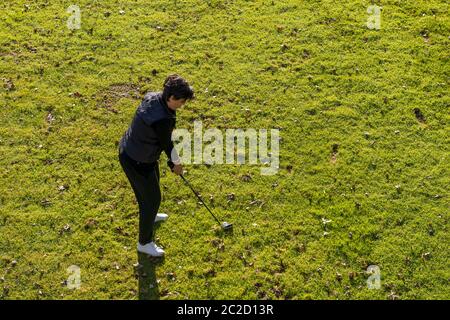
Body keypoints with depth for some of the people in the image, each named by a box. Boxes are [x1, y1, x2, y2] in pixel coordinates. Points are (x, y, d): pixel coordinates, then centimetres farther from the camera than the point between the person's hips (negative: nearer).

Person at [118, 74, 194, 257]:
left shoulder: (152, 97, -8)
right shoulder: (162, 119, -35)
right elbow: (167, 144, -18)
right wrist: (176, 163, 2)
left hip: (128, 150, 10)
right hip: (137, 162, -10)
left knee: (153, 182, 33)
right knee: (152, 198, 8)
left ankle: (149, 215, 61)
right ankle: (145, 243, 25)